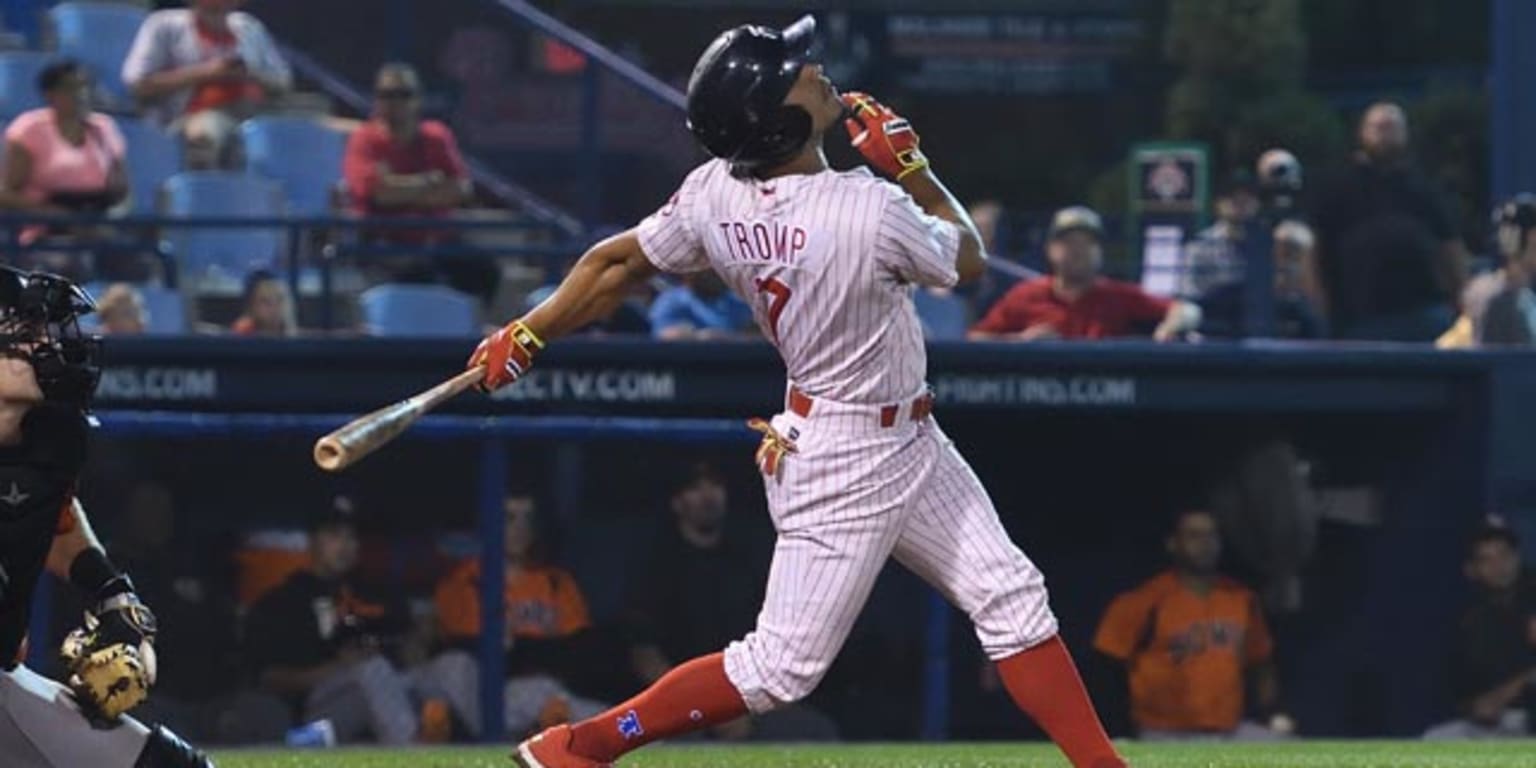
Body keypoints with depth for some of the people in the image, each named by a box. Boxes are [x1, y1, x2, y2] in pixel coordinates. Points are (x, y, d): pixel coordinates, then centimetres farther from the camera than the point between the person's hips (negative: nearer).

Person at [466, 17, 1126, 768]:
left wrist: (523, 337, 10)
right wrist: (911, 165, -2)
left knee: (1013, 599, 9)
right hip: (850, 464, -8)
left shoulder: (715, 196, -9)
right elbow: (969, 259, -9)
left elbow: (614, 263, 0)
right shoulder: (874, 211, -29)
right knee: (783, 664, -1)